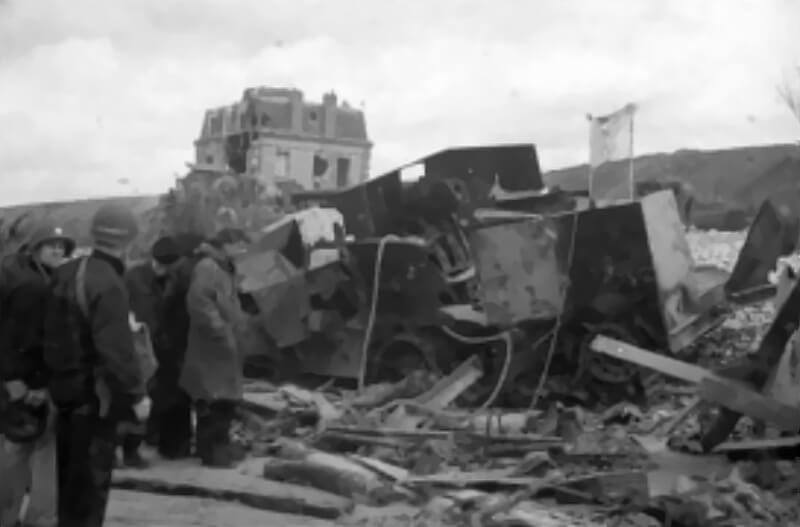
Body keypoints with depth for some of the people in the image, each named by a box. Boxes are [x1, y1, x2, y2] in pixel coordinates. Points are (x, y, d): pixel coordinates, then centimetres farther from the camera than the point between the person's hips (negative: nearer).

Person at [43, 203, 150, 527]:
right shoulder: (109, 285, -23)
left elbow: (53, 330, 13)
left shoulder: (66, 273, 5)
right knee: (92, 474, 2)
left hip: (64, 384, 9)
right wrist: (136, 393, -20)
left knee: (69, 470, 21)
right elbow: (116, 348, -26)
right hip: (95, 392, -9)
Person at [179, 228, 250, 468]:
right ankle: (210, 450, -1)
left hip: (225, 346, 10)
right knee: (213, 400, -7)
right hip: (210, 348, -10)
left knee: (226, 399, 14)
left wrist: (234, 328, 15)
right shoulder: (207, 267, -15)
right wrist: (220, 329, -24)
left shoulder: (225, 269, 18)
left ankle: (220, 444, 24)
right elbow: (198, 303, -26)